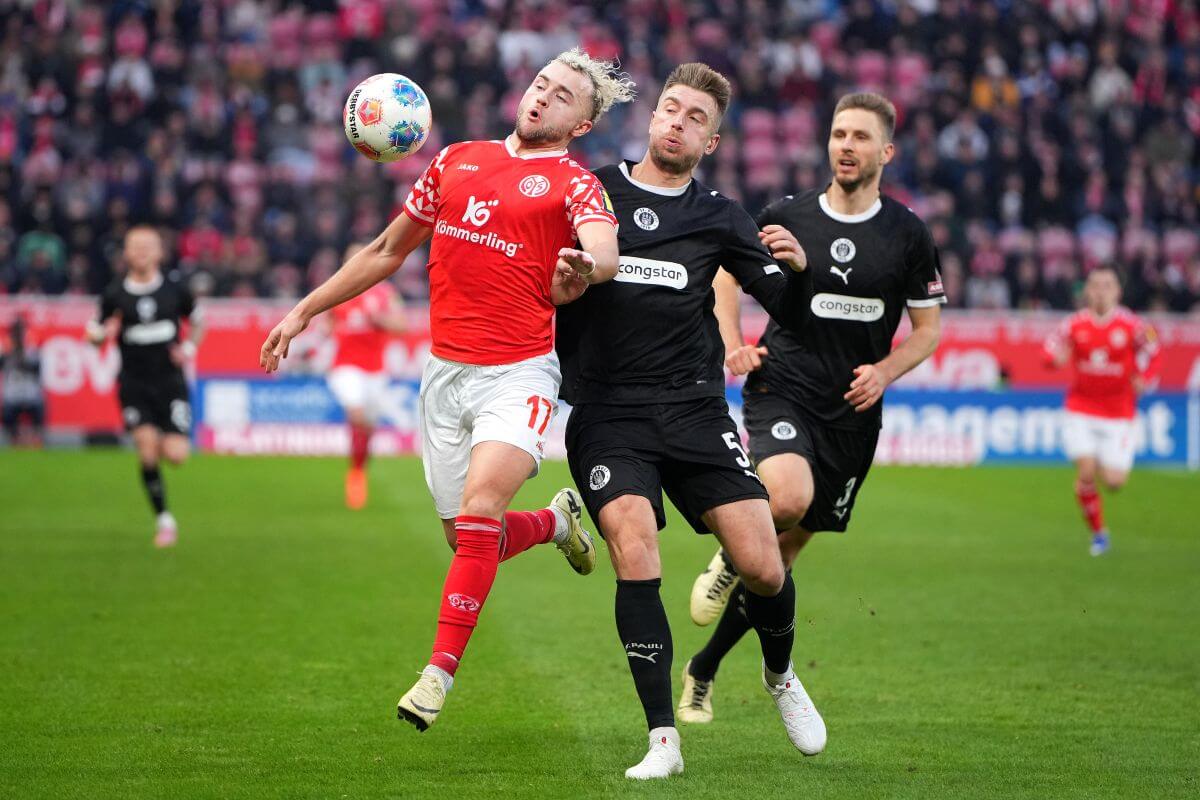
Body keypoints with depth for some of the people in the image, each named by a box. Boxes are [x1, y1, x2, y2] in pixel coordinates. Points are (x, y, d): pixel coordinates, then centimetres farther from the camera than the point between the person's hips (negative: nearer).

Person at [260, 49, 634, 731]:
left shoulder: (574, 184, 0)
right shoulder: (457, 162, 14)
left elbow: (605, 252, -21)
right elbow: (388, 251, 23)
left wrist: (584, 268, -45)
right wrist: (305, 310, 22)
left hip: (519, 374, -5)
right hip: (445, 372, 5)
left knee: (479, 512, -22)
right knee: (467, 539, 6)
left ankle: (440, 673, -15)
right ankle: (557, 522, 39)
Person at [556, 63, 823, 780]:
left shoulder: (719, 218, 12)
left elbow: (790, 311, 7)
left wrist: (798, 269, -14)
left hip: (694, 410, 2)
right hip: (607, 414, -2)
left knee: (762, 566, -7)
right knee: (636, 550, -23)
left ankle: (781, 675, 27)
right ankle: (663, 740, -16)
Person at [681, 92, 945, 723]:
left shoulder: (908, 236, 1)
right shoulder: (785, 218, 0)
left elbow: (928, 327, 11)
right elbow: (726, 276, 16)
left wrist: (885, 371, -8)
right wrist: (732, 348, 0)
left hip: (853, 412, 2)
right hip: (781, 390, -2)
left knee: (787, 547, 7)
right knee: (787, 497, -33)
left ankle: (702, 672, 23)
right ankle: (730, 557, 2)